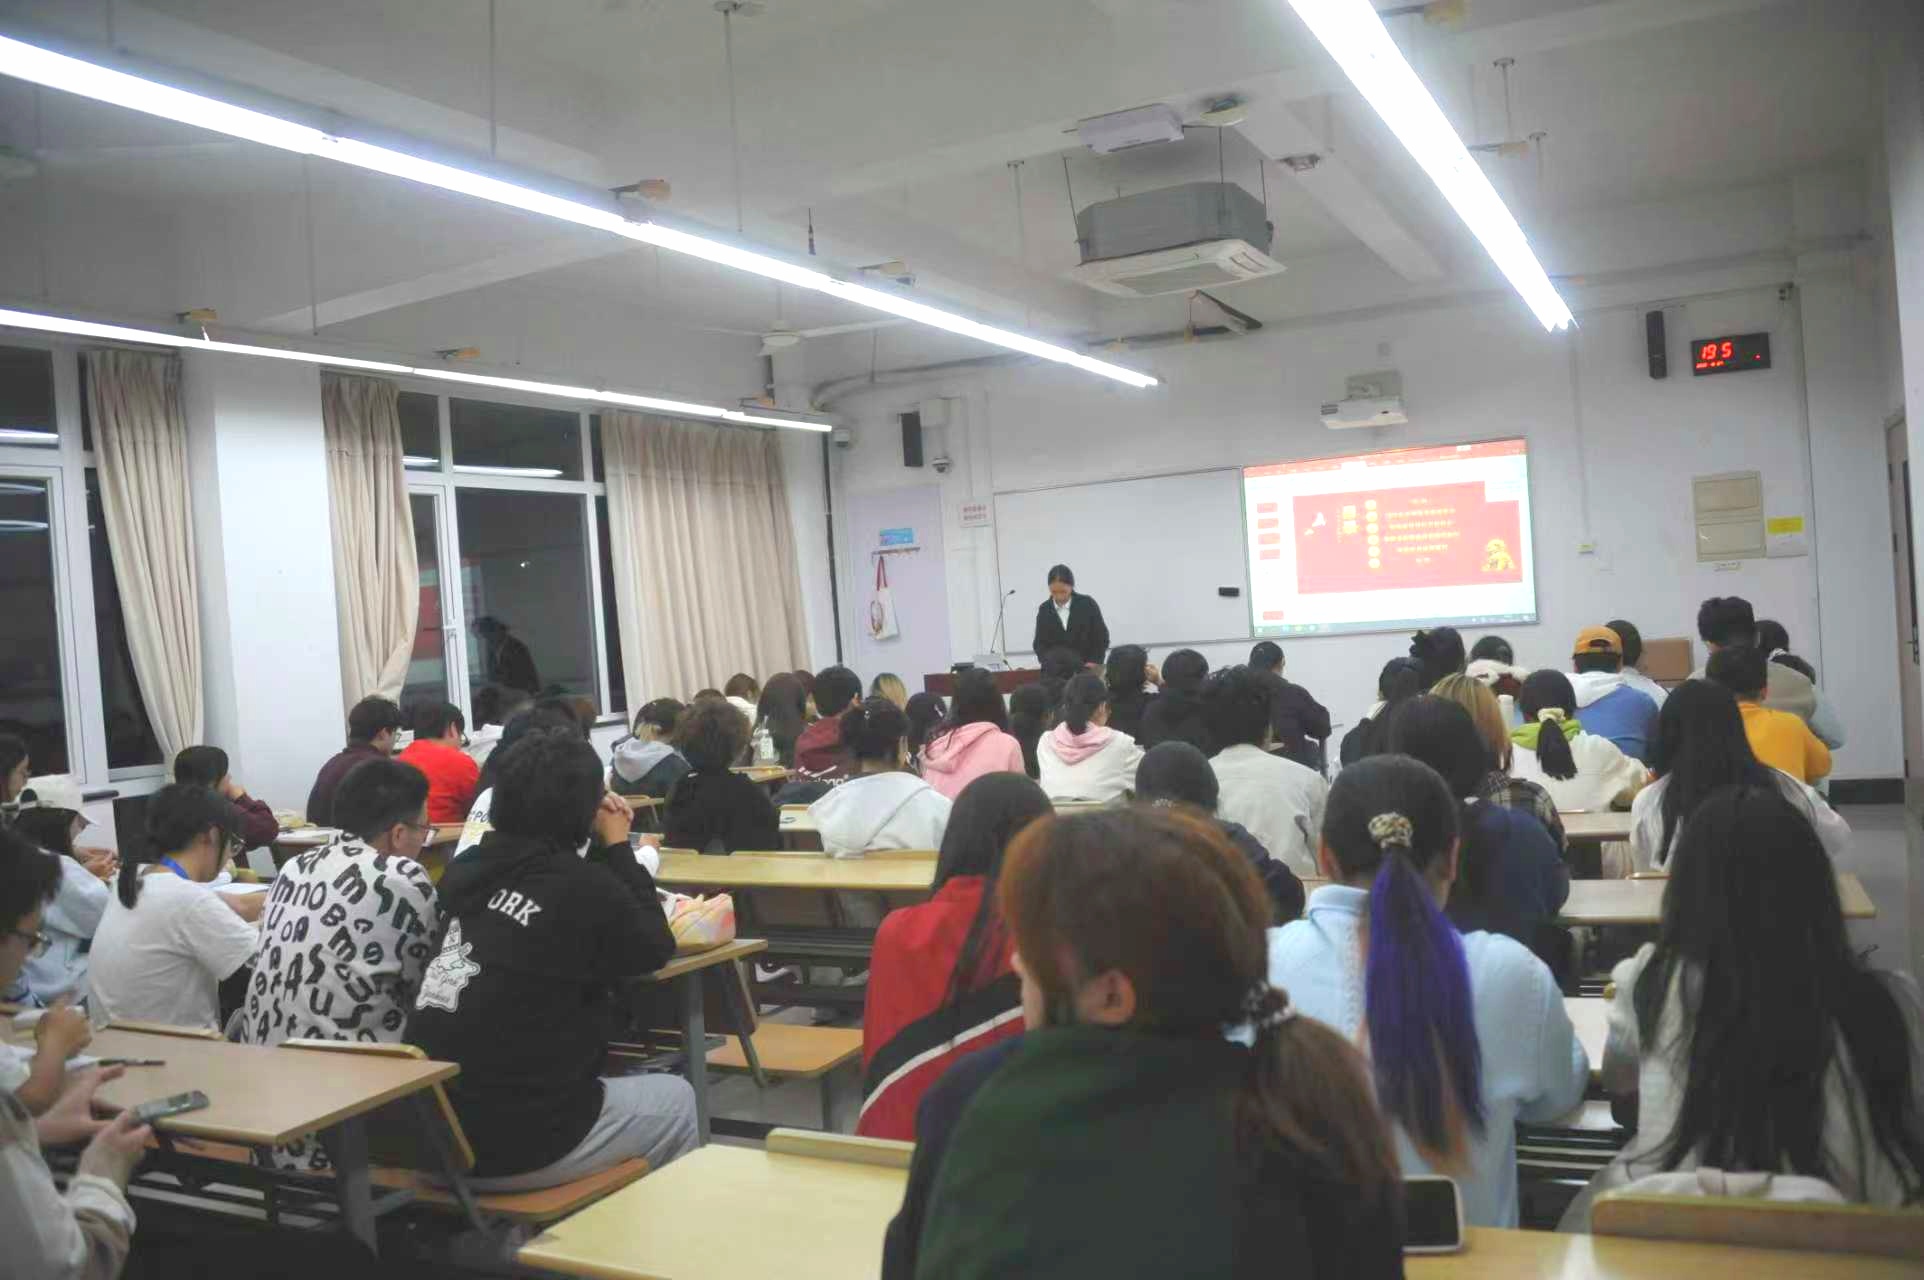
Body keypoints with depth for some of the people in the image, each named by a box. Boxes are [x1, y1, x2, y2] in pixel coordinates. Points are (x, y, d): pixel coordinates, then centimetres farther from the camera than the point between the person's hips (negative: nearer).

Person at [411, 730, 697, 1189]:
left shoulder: (466, 870, 6)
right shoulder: (585, 887, -15)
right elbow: (656, 949, 3)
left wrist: (603, 847, 18)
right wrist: (616, 845, 8)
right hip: (519, 1144, -7)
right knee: (676, 1098, 19)